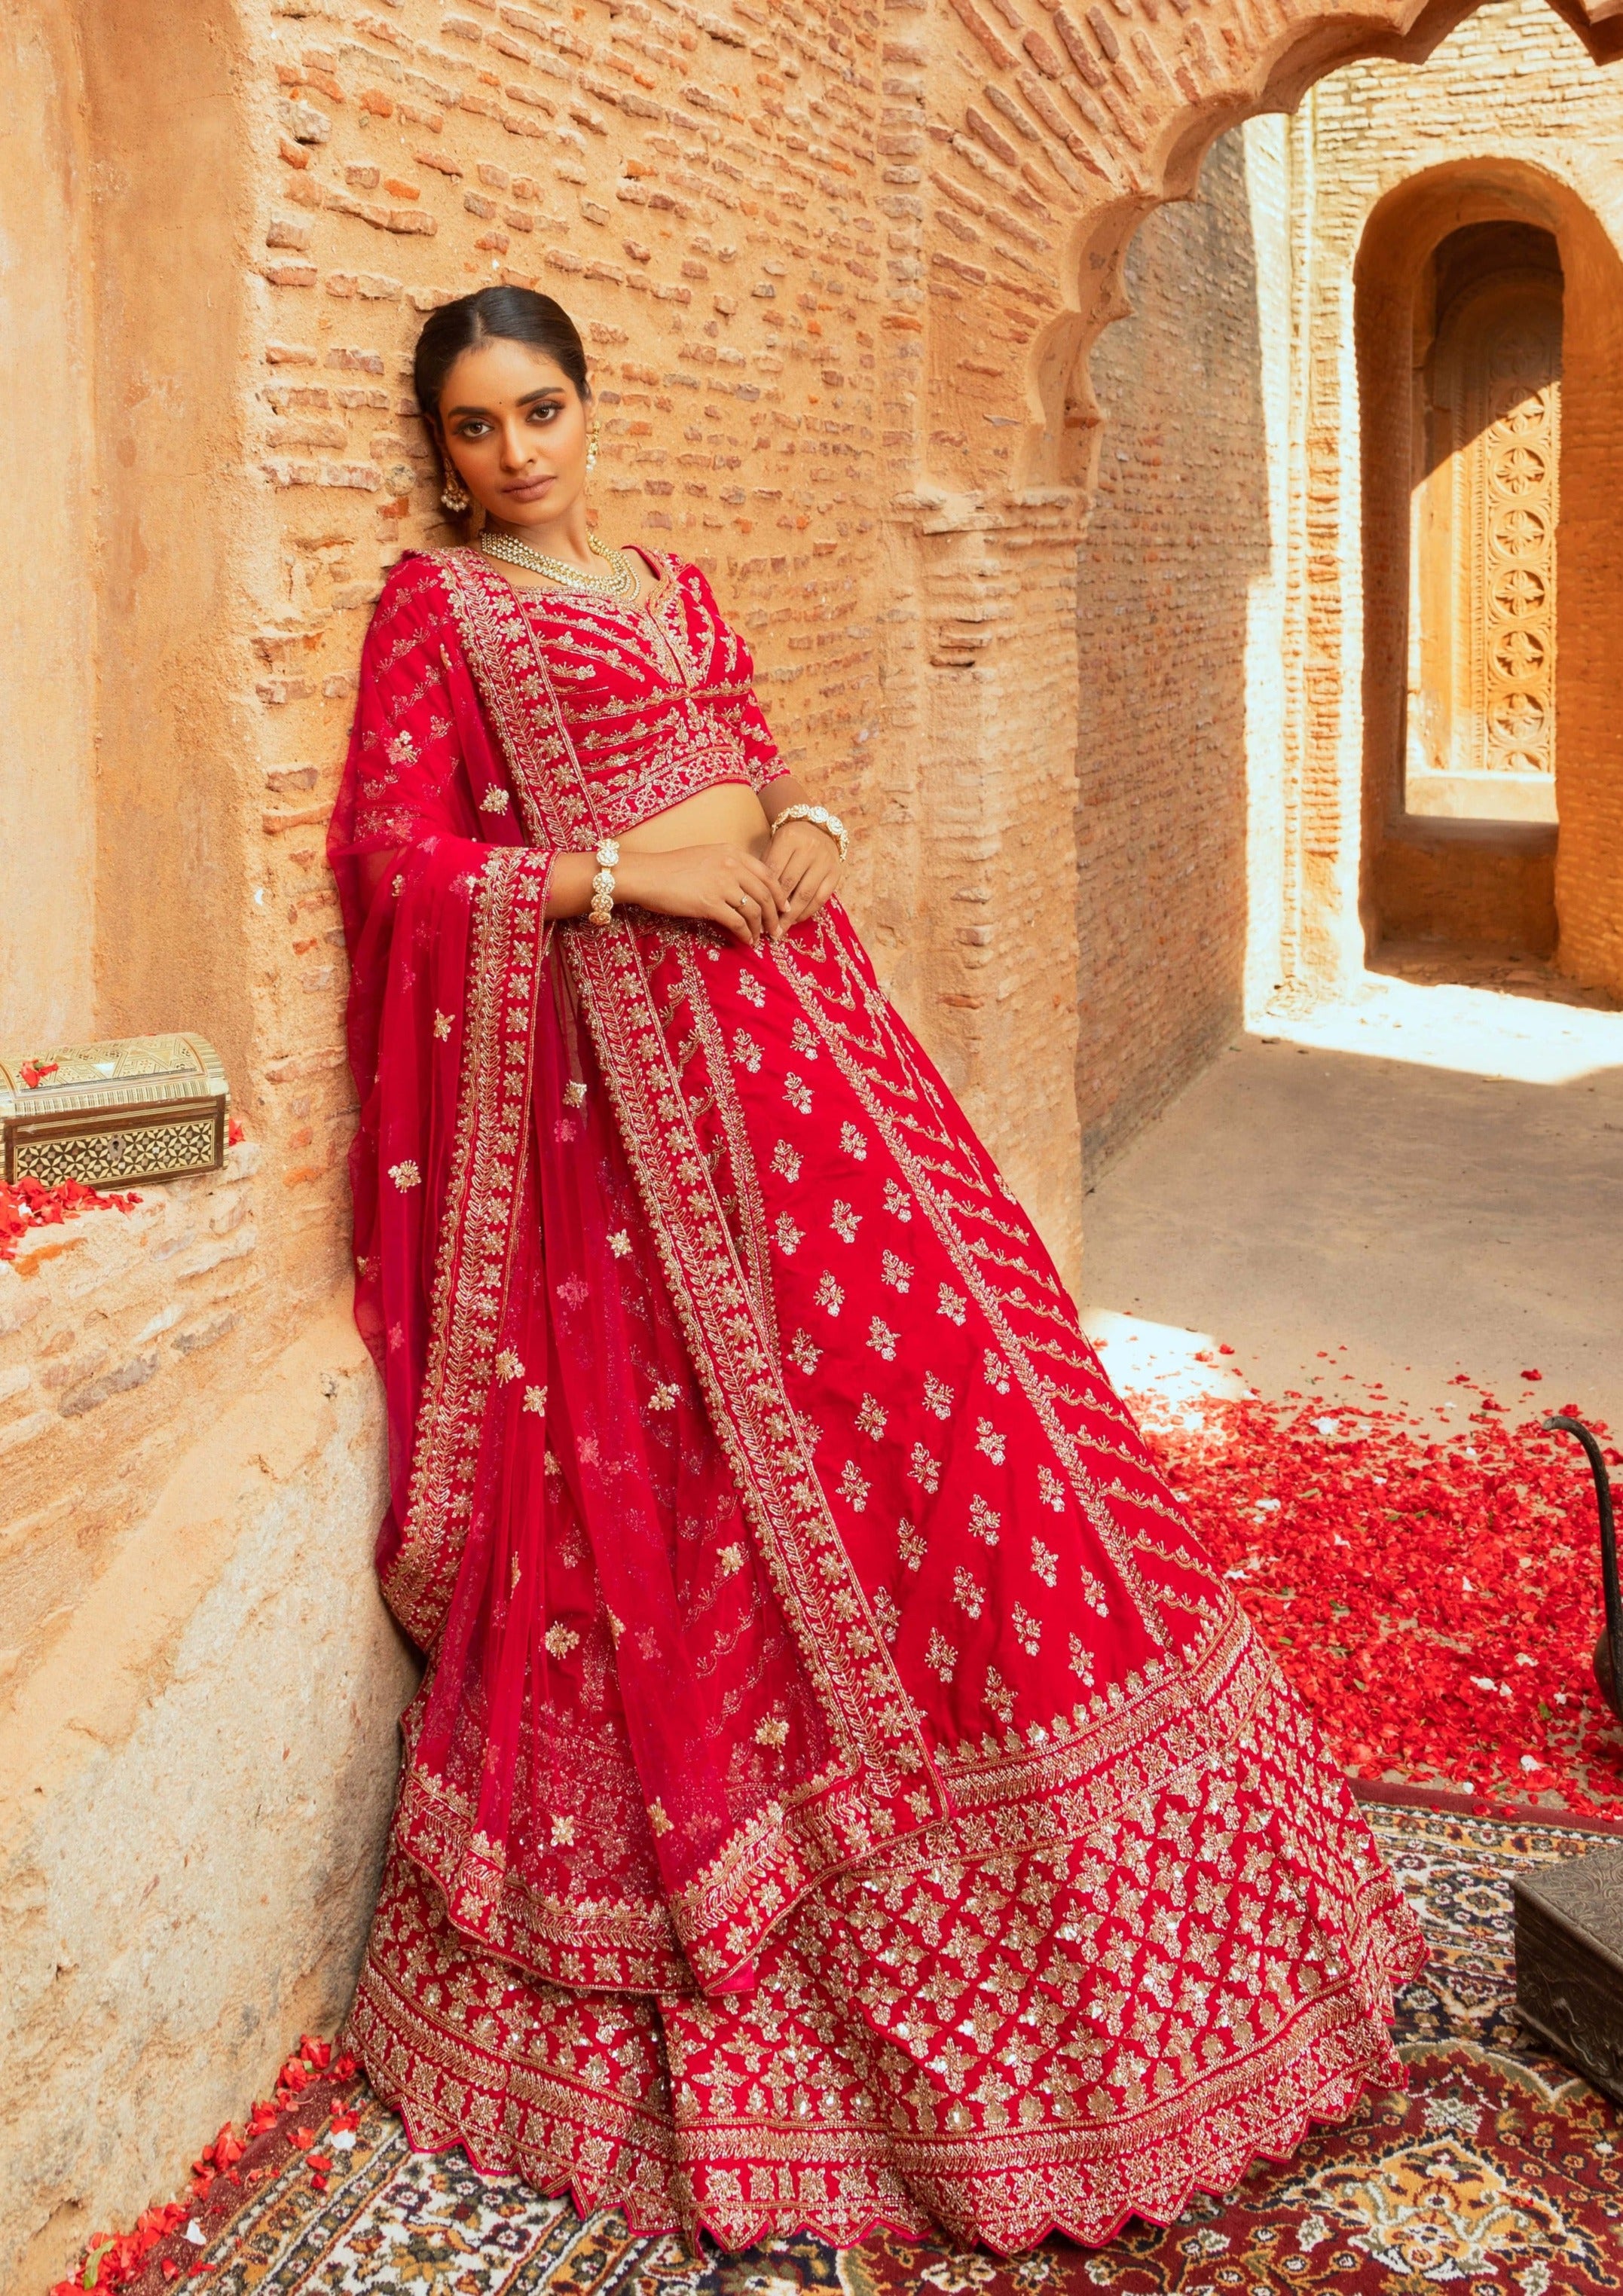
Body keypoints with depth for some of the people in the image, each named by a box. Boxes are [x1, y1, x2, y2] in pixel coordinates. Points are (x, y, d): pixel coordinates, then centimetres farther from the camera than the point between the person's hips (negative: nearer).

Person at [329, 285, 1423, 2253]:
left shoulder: (672, 585, 20)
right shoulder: (435, 606, 2)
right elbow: (393, 853, -6)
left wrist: (808, 827, -1)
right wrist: (619, 875, -15)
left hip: (791, 995, 7)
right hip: (625, 1039, -6)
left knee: (946, 1395, 4)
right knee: (687, 1468, -6)